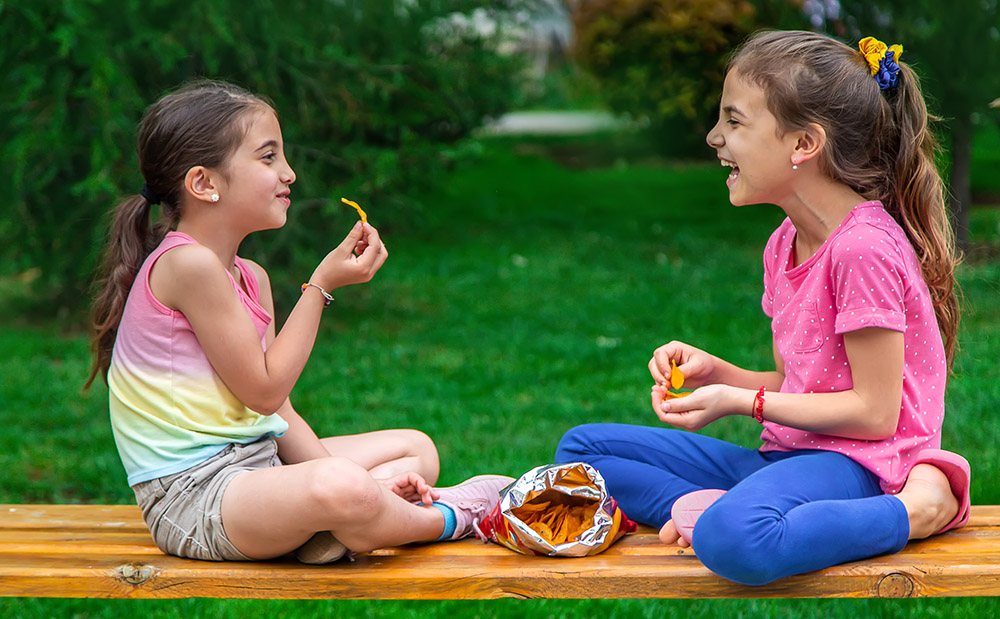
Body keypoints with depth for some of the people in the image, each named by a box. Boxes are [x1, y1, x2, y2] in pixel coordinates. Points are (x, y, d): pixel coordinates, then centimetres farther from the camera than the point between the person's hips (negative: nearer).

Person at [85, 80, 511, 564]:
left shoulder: (250, 277, 13)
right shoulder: (188, 264, -17)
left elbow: (277, 411, 10)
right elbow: (264, 390, -16)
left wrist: (355, 482, -3)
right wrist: (321, 285, -11)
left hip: (257, 460, 11)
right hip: (192, 488, -11)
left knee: (416, 448, 15)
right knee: (341, 492, -36)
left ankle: (323, 534, -14)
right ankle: (443, 518, -4)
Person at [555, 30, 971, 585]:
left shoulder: (865, 248, -18)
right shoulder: (784, 243, 11)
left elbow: (874, 412, -17)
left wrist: (741, 402, -15)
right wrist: (714, 372, -1)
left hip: (854, 460, -9)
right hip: (784, 454, 9)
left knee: (733, 542, -42)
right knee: (581, 447, 6)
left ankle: (916, 508, -18)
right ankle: (709, 504, -17)